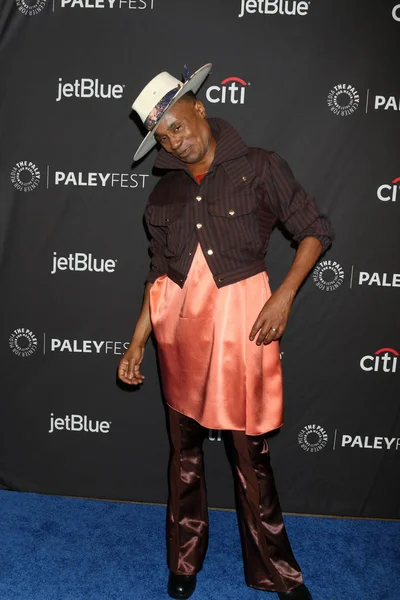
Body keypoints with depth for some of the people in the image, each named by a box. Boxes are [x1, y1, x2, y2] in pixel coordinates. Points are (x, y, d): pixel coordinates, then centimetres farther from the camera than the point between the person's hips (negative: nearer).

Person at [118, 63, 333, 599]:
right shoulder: (165, 192, 10)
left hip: (241, 320, -3)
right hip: (179, 324, 4)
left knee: (251, 449, 5)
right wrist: (137, 342, 9)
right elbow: (159, 274, 12)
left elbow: (314, 231, 0)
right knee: (184, 445, 14)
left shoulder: (259, 168, -1)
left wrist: (284, 295, -12)